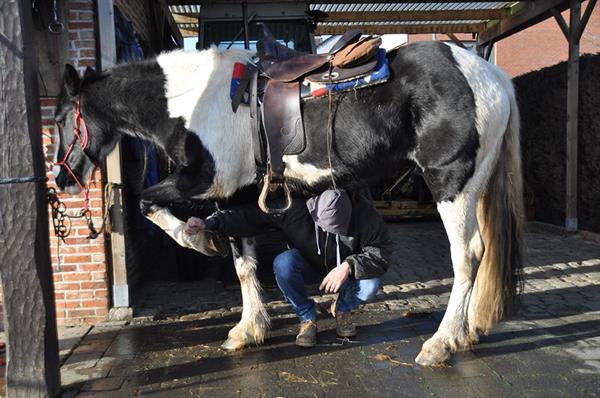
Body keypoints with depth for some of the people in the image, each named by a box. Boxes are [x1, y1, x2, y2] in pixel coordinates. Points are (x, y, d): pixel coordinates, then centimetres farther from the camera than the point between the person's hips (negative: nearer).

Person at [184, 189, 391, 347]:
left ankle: (342, 309, 6)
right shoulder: (292, 205, -29)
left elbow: (381, 254, -25)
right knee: (283, 263, -34)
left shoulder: (364, 212, -29)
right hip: (307, 267, 0)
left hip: (345, 270, 0)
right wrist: (209, 223, -35)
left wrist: (349, 266, -41)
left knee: (370, 286, -31)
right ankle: (307, 318, -8)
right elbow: (247, 216, -23)